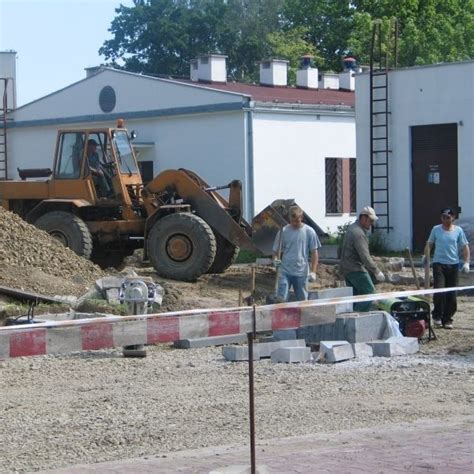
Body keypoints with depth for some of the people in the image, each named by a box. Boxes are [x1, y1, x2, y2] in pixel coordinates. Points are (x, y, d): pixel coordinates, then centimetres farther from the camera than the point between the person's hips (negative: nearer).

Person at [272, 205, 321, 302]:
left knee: (302, 300, 8)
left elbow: (314, 252, 4)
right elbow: (276, 250, 6)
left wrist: (313, 271, -3)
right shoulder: (283, 231, 2)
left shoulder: (309, 232, 1)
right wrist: (275, 259, -17)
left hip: (302, 272, 0)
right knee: (281, 299, -9)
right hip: (285, 271, 0)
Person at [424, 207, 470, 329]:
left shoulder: (458, 230, 4)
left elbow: (465, 247, 6)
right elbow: (429, 244, 11)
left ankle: (447, 319, 13)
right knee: (439, 291, -13)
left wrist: (466, 262, -6)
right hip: (439, 264, -1)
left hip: (453, 264, 1)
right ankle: (437, 315, 6)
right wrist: (426, 255, -7)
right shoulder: (436, 229, 4)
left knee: (451, 294, 3)